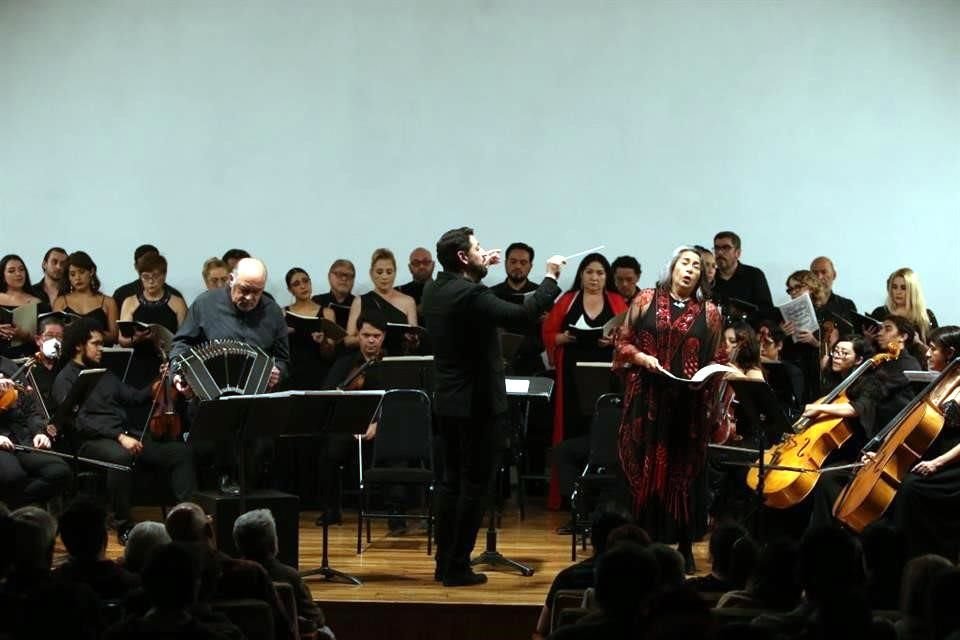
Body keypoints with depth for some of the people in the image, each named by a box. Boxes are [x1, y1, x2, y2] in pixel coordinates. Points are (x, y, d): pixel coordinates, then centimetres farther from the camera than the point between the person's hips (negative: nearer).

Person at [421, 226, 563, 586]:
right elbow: (522, 316, -26)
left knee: (453, 480, 16)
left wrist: (480, 270, 24)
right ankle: (457, 567, 2)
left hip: (447, 400, 9)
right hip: (476, 402, -9)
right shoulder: (471, 295, -21)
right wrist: (550, 278, -16)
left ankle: (444, 563, 20)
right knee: (474, 485, -1)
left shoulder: (435, 290, 5)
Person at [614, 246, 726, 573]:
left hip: (690, 404, 0)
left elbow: (719, 360, 9)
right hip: (648, 400, 0)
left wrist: (710, 378, -7)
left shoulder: (709, 312, 7)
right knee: (647, 470, 1)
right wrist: (640, 357, -9)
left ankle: (683, 547, 11)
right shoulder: (646, 300, 6)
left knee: (683, 472, 3)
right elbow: (622, 341, 8)